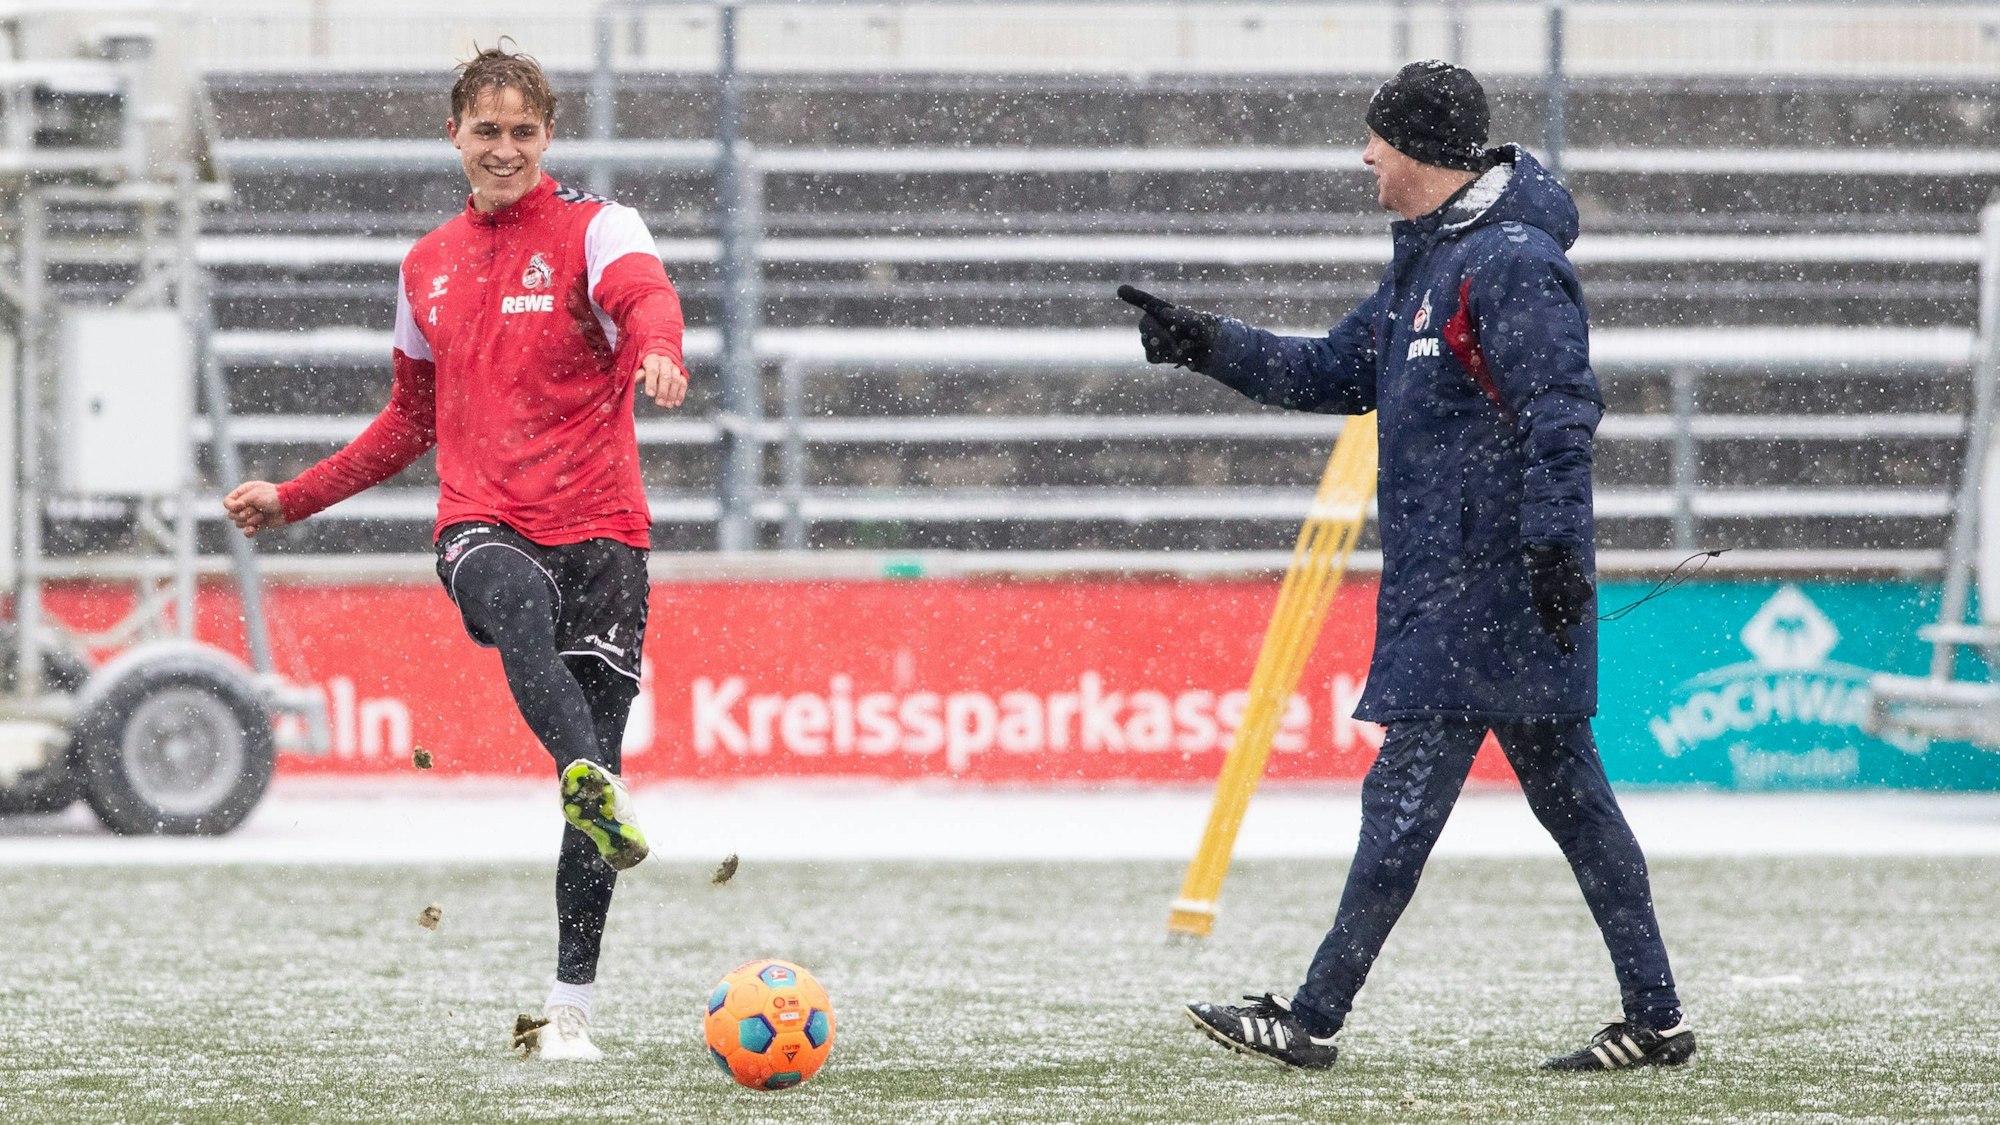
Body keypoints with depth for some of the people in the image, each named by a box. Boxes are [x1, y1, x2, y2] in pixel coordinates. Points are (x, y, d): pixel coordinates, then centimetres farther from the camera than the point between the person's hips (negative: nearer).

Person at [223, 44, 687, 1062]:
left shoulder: (594, 228, 3)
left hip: (597, 528, -2)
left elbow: (645, 294, -22)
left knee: (595, 749, -7)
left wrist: (658, 352, -46)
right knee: (523, 605, -36)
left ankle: (569, 1009, -2)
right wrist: (296, 498, 28)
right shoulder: (428, 265, 17)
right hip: (481, 525, 2)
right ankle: (595, 789, -62)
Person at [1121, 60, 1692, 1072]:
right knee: (1567, 792, 9)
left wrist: (1553, 544, -26)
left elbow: (1561, 409, -20)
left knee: (1405, 796, -8)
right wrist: (1204, 344, 15)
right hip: (1447, 581, 10)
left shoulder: (1510, 261, -14)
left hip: (1489, 587, -10)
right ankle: (1655, 1020, 11)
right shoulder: (1427, 262, 18)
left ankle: (1314, 1018, -7)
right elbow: (1335, 375, 24)